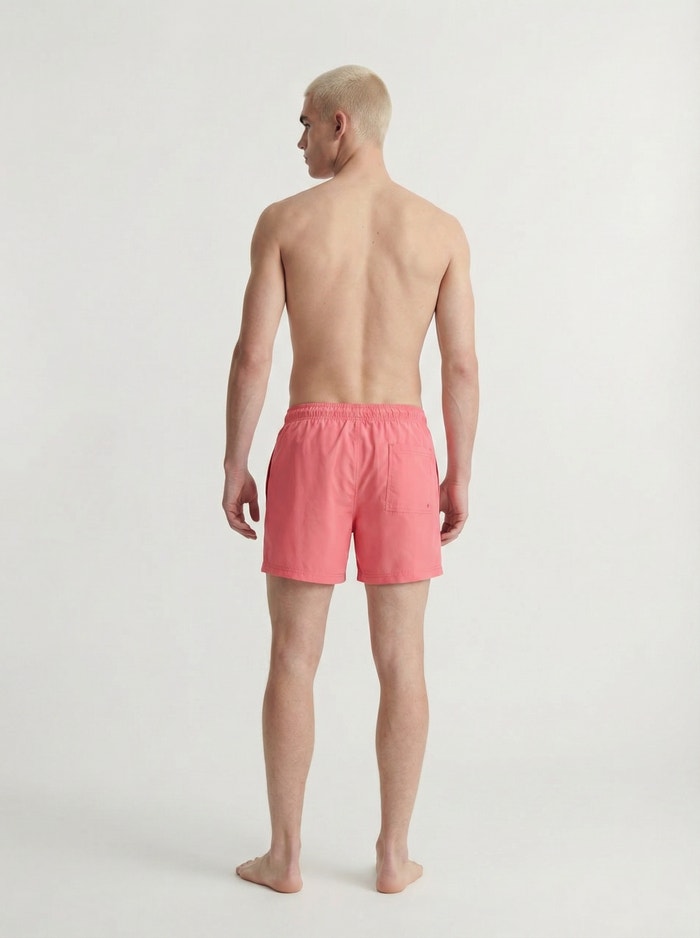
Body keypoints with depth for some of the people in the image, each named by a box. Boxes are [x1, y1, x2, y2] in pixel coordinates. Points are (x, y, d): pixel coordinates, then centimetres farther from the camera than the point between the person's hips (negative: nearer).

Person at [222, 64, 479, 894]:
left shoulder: (284, 218, -1)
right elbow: (461, 366, 1)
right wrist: (459, 475, 10)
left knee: (293, 658, 8)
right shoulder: (441, 228, 4)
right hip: (400, 447, 2)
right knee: (401, 661, 8)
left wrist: (233, 467, 3)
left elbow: (252, 353, -5)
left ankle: (285, 856, 15)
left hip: (312, 448, -1)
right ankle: (394, 856, 15)